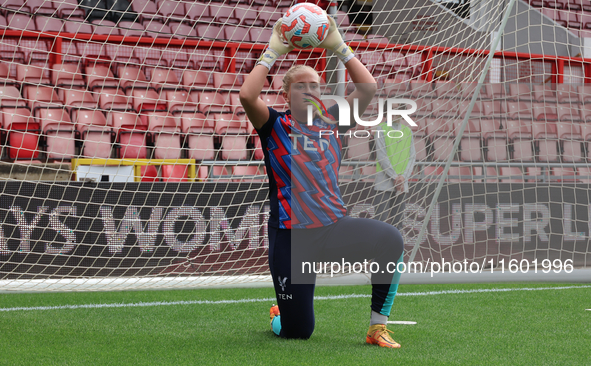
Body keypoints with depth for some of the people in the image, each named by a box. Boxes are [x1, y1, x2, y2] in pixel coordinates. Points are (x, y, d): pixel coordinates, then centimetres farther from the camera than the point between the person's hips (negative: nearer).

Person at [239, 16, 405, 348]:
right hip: (292, 236, -3)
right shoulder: (276, 126, 2)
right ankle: (277, 315, 39)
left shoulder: (332, 122, 11)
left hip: (336, 227, 3)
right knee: (296, 332, -2)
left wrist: (339, 47, 2)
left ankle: (378, 327, -14)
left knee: (391, 240, -29)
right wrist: (273, 52, -10)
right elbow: (247, 96, -17)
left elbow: (369, 87, 2)